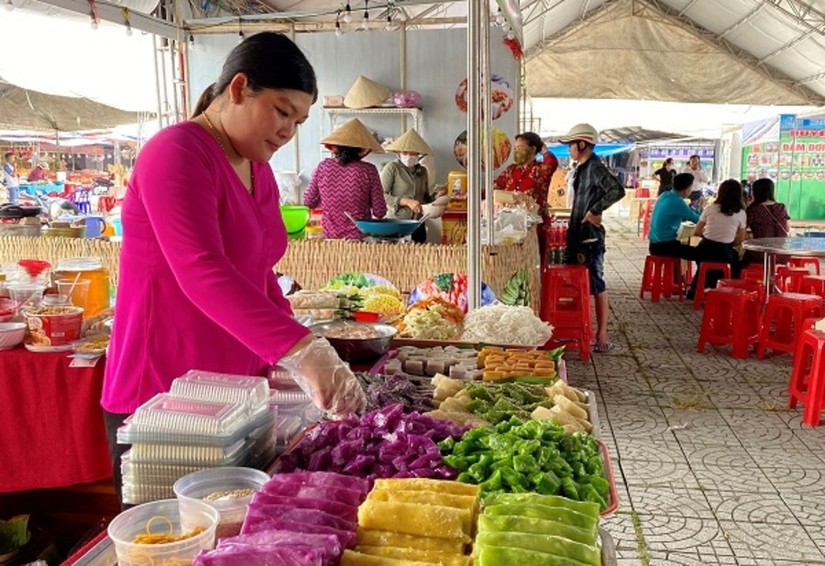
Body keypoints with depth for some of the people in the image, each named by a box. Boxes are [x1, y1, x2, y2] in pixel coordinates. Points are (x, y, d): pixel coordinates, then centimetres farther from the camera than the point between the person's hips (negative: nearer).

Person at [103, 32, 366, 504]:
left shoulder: (258, 169, 12)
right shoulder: (179, 153, -16)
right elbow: (202, 272, -30)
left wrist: (292, 359, 6)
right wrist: (300, 350, -38)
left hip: (232, 392, 8)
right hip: (160, 399, -8)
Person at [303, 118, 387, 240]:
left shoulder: (323, 167, -2)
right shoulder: (369, 171, -9)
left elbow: (308, 202, 7)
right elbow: (379, 212, -6)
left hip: (328, 236, 3)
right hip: (359, 238, -2)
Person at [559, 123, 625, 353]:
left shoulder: (595, 167, -14)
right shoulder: (582, 168, 14)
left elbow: (618, 191, -28)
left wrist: (595, 211, -22)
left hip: (590, 237, -10)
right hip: (577, 235, 10)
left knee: (596, 285, -4)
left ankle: (602, 336, 3)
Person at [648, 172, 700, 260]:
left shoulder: (665, 195, 7)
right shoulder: (677, 202, -18)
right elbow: (698, 219, -6)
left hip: (655, 243, 10)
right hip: (663, 245, -10)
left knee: (687, 247, 31)